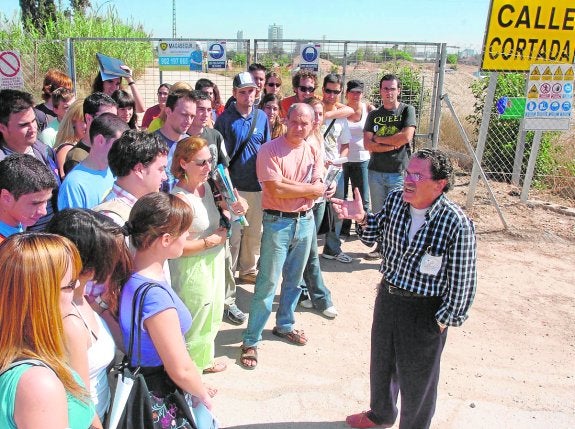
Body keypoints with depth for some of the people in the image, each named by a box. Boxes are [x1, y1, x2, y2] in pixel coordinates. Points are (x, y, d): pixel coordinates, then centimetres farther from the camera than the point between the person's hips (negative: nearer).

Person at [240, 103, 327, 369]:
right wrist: (309, 188, -10)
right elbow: (276, 191, -21)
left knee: (294, 279, 17)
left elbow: (318, 192, -3)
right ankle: (251, 340, 8)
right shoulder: (270, 150, -12)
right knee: (267, 283, -2)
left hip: (306, 221, 6)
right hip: (278, 222, -5)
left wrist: (286, 183, -17)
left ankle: (284, 325, 37)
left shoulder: (313, 152, 6)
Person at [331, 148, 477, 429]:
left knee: (417, 381, 14)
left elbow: (463, 282, -17)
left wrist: (443, 321, -11)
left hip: (425, 311, -6)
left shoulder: (457, 224, -25)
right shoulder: (394, 200, -8)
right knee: (381, 363, 27)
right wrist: (362, 218, -11)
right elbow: (373, 237, 9)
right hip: (387, 296, 6)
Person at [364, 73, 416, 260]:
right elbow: (368, 144, -2)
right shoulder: (374, 115, 8)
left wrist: (380, 140, -6)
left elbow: (406, 137, -16)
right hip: (376, 171, 4)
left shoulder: (407, 110, 0)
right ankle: (380, 247, 26)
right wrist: (392, 145, -12)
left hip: (398, 171, -4)